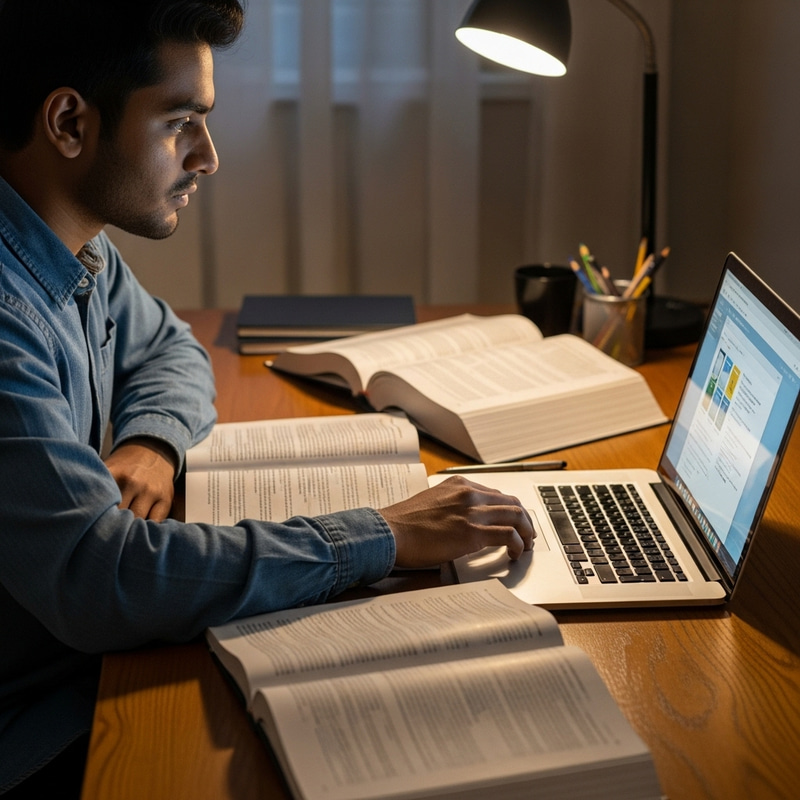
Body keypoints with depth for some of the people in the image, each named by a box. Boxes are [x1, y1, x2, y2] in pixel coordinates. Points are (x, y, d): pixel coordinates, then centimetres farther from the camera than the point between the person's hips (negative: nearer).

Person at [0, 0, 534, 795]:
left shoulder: (77, 250, 2)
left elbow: (168, 348, 20)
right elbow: (98, 576, -35)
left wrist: (152, 441, -4)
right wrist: (384, 536, -28)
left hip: (94, 656, 8)